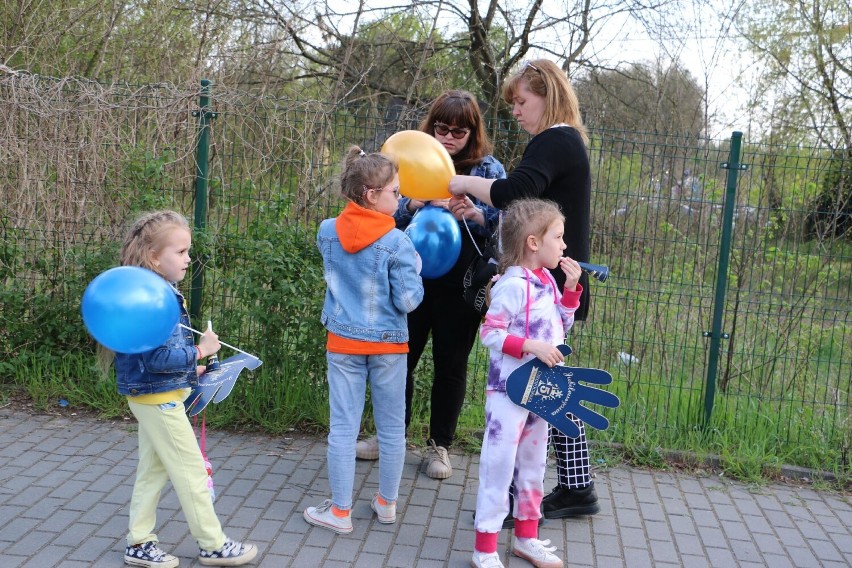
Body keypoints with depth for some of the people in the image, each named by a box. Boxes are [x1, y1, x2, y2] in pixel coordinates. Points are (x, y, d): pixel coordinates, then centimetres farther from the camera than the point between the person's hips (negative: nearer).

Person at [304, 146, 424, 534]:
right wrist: (413, 270, 0)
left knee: (343, 426, 7)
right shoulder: (396, 242, -17)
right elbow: (408, 300, -16)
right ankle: (387, 503, 27)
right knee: (391, 426, 13)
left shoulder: (328, 233, -3)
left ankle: (340, 511, 14)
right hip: (388, 343, -2)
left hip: (343, 342, 3)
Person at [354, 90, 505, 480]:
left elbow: (502, 225, -6)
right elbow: (390, 217, 3)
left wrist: (471, 213, -24)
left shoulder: (488, 169, -2)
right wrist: (416, 203, -17)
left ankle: (440, 445, 25)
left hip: (460, 285, -2)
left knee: (450, 364, 9)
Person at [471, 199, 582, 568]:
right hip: (510, 390, -9)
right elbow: (490, 333, -20)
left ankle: (526, 536, 32)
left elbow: (561, 326, 16)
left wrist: (571, 288, 5)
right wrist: (532, 346, -26)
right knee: (499, 467, -2)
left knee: (533, 464, 18)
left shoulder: (547, 281, 9)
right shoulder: (514, 284, -19)